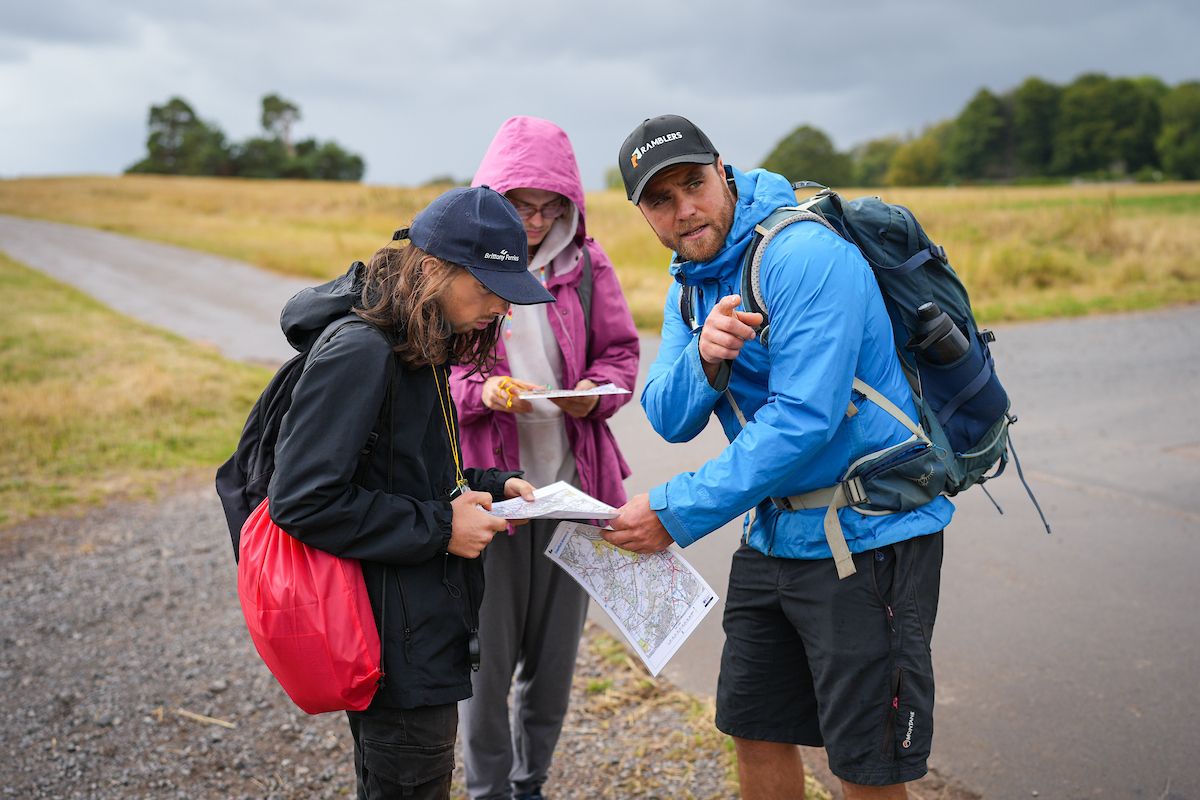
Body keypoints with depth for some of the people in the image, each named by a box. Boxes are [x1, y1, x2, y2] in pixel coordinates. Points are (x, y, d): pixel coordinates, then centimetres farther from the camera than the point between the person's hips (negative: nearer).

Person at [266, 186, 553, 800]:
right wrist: (439, 529, -20)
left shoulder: (420, 346, 9)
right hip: (397, 649, -9)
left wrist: (487, 487, 4)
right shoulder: (359, 353, -21)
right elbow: (303, 500, -24)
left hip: (426, 630, 9)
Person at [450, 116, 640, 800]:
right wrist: (479, 390, -21)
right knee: (488, 649, 4)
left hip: (571, 480, 3)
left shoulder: (585, 262, 3)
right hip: (485, 481, -2)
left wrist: (596, 391, -12)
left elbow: (622, 350, 9)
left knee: (557, 647, 12)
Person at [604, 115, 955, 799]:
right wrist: (705, 359, -22)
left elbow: (803, 420, -27)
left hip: (868, 535, -8)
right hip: (774, 532, 8)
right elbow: (669, 420, 0)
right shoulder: (691, 285, 7)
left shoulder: (807, 255, -20)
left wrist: (676, 512, -24)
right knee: (755, 728, 18)